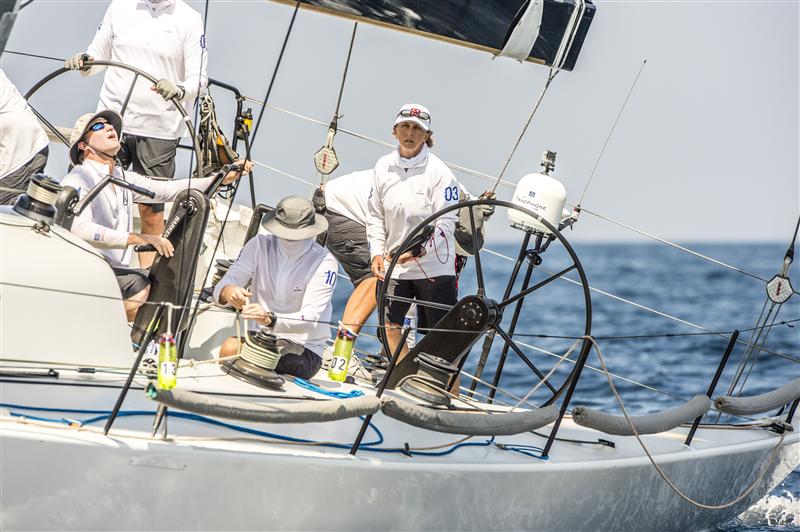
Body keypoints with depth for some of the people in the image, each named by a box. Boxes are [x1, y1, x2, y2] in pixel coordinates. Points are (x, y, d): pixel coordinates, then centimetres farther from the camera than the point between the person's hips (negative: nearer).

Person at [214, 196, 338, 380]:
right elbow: (222, 286, -4)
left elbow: (310, 319, -21)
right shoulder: (260, 245, 2)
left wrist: (270, 319, -39)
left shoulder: (324, 263, -10)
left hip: (304, 351, -4)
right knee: (229, 347, -30)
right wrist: (228, 291, -31)